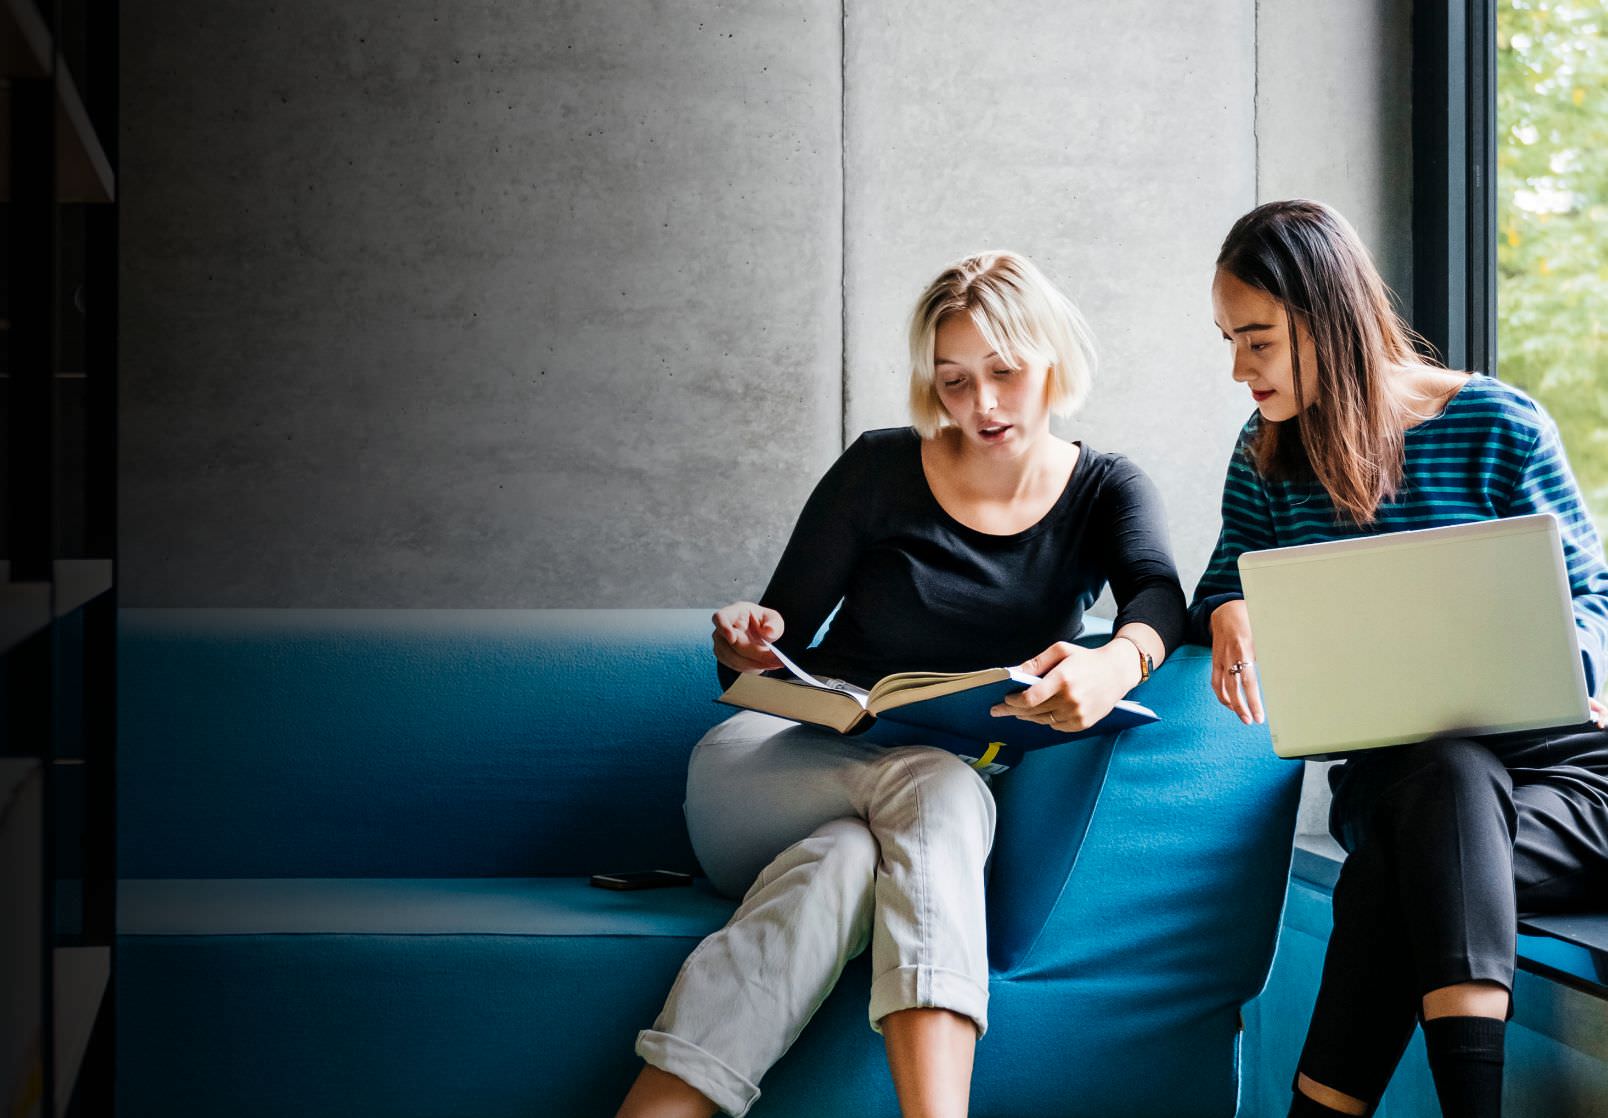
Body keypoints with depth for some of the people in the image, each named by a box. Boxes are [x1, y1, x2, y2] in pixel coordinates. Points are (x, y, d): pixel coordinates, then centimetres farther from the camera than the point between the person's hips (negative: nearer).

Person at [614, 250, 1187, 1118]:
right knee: (939, 787, -36)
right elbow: (782, 638, 6)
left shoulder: (1105, 491, 7)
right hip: (794, 764, -1)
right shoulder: (882, 470, 3)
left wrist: (1116, 664, -42)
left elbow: (1158, 596, -16)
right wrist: (748, 644, -21)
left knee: (841, 860, -36)